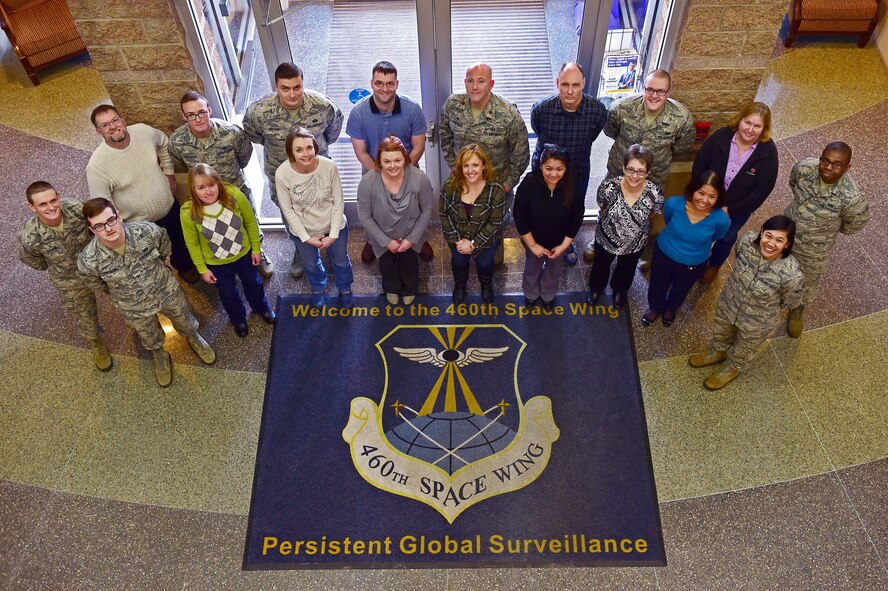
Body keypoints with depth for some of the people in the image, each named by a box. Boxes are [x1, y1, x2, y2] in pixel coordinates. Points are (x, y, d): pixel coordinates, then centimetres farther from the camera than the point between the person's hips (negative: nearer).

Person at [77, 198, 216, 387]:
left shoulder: (148, 231, -32)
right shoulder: (88, 261, -33)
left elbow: (165, 247, -6)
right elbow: (97, 285, -8)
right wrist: (119, 293, 8)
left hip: (168, 292, 1)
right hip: (135, 309, 0)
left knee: (185, 322, 29)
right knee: (151, 340, 29)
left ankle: (194, 338, 65)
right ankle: (159, 356, 64)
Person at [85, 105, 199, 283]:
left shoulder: (144, 131, -19)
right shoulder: (96, 165, -30)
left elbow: (164, 144, 6)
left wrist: (169, 172, 7)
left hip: (170, 207, 4)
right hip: (140, 224, -4)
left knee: (180, 243, 31)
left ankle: (185, 267, 64)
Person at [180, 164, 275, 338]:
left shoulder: (235, 196, -29)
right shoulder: (188, 213, -30)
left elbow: (251, 222, -12)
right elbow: (193, 244, -13)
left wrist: (256, 248, -3)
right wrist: (202, 269, -5)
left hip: (243, 253, 1)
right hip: (216, 263, -1)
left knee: (253, 283, 28)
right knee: (228, 293, 24)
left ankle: (261, 307, 62)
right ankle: (238, 319, 57)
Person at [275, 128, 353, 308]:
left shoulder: (329, 166, -27)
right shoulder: (282, 173, -27)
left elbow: (338, 202, -15)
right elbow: (287, 210, -14)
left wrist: (333, 234, -14)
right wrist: (306, 237, -14)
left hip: (334, 226, 0)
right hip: (303, 230, 1)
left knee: (341, 261, 24)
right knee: (311, 264, 28)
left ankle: (345, 288, 57)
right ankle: (318, 288, 61)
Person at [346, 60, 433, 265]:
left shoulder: (412, 109, -26)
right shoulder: (358, 113, -26)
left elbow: (418, 147, -16)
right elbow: (361, 153, -18)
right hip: (373, 172, 0)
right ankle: (372, 241, 55)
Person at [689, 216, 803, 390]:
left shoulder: (791, 274, -38)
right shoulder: (747, 241, -28)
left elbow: (792, 302, -15)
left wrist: (769, 302, -1)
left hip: (757, 322, -3)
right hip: (728, 303, 3)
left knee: (743, 349, 29)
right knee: (721, 334, 34)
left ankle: (733, 368, 61)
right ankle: (719, 352, 67)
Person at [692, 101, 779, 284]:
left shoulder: (768, 151, -24)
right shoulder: (720, 137, -23)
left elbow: (762, 190, -19)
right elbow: (698, 168, -14)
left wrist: (730, 210, -20)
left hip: (738, 209, 0)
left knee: (726, 237, 25)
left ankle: (714, 265, 55)